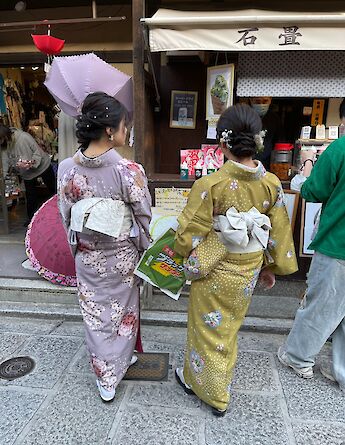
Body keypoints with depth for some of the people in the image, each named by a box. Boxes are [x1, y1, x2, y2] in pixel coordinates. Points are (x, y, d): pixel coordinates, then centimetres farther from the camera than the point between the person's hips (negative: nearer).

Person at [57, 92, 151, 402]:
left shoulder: (67, 169, -9)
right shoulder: (129, 170, -20)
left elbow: (66, 217, 0)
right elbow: (144, 217, -13)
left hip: (87, 256, 3)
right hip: (121, 254, -2)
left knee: (96, 314, 19)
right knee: (122, 311, 21)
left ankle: (105, 379, 35)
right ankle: (121, 361, 44)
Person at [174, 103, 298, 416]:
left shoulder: (210, 185, -24)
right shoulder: (272, 184, -10)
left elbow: (189, 234, -17)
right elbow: (278, 233, 0)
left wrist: (188, 253, 6)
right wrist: (271, 266, 14)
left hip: (214, 273, -4)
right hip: (249, 271, 5)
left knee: (209, 329, 19)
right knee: (229, 328, 27)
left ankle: (209, 390, 41)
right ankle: (221, 380, 50)